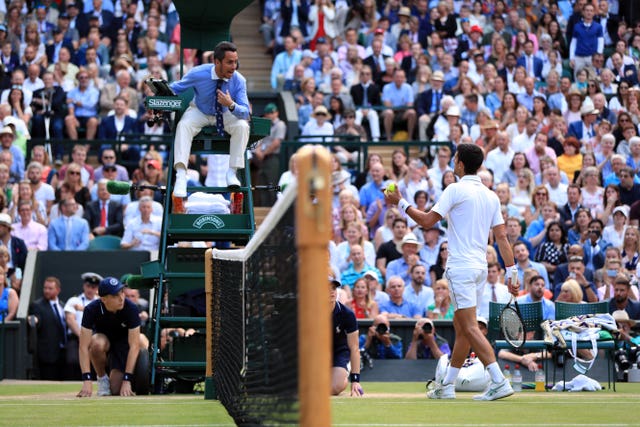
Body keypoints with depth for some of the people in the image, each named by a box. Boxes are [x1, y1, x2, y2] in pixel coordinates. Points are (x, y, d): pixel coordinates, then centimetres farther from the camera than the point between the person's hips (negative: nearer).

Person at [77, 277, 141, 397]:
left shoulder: (131, 309, -30)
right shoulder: (91, 309, -29)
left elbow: (134, 346, -29)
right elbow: (84, 346, -31)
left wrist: (127, 380, -35)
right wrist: (87, 380, -40)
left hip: (123, 342, 0)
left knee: (116, 390, -17)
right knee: (97, 344, -38)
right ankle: (102, 378, -10)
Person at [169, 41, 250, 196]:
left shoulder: (239, 80, -21)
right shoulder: (199, 73, -24)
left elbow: (245, 112, -25)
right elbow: (174, 88, -9)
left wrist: (231, 105, -46)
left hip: (226, 114, 1)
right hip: (200, 112, -1)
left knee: (242, 126, -29)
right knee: (184, 125, -31)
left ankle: (232, 172, -20)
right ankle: (181, 176, -37)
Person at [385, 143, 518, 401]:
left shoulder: (456, 190, -9)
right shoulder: (491, 196, 11)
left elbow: (427, 221, -10)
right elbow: (501, 237, 8)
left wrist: (400, 203, 2)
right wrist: (511, 273, 8)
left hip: (461, 267, -8)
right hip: (480, 267, 8)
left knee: (470, 328, -10)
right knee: (461, 325, 15)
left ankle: (499, 382, -20)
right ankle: (447, 385, 21)